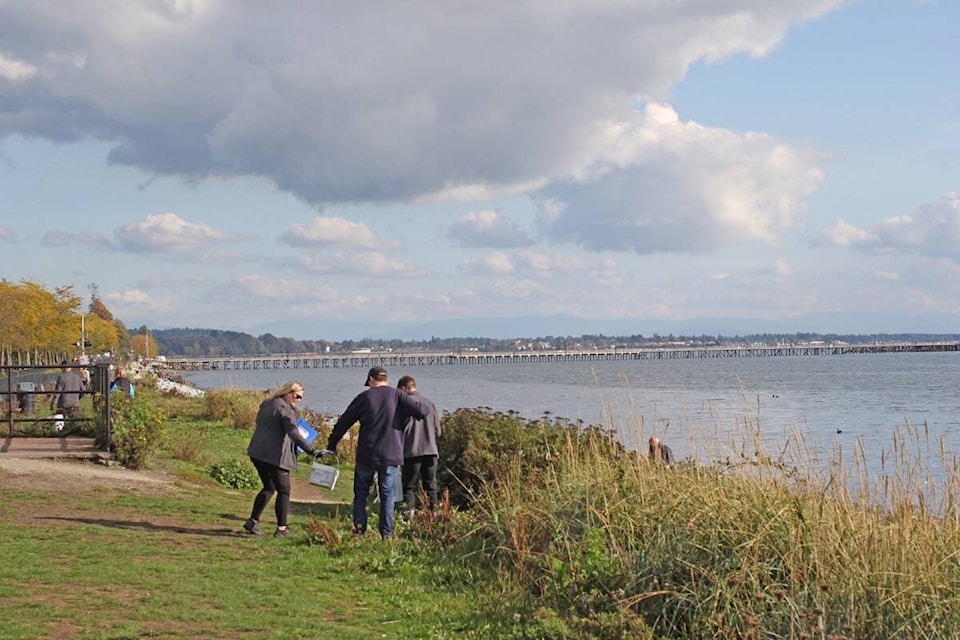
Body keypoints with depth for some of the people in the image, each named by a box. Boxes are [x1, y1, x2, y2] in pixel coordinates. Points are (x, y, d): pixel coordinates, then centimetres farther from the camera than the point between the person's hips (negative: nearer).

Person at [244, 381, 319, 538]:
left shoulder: (266, 404, 14)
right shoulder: (285, 408, -14)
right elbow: (294, 433, -23)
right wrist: (311, 450, -28)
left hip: (257, 453, 9)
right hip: (274, 456, -9)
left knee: (269, 488, 21)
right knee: (283, 491, 1)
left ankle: (253, 521, 18)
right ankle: (281, 529, 1)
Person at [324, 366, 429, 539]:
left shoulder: (364, 397, 2)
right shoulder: (397, 395, 0)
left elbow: (343, 422, 6)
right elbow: (422, 411, -10)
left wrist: (331, 445, 17)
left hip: (367, 455, 0)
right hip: (391, 455, 0)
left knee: (361, 493, 13)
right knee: (387, 495, 6)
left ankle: (359, 528, 7)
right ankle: (386, 533, 3)